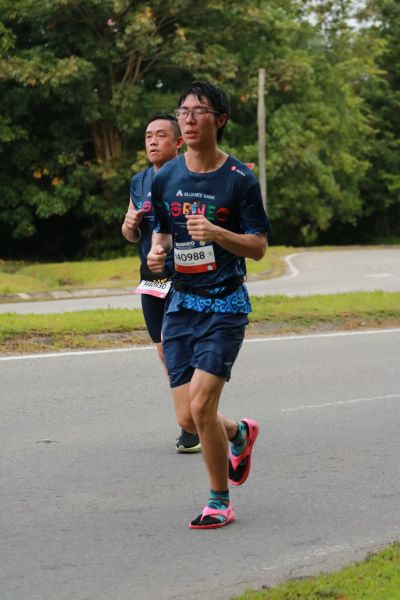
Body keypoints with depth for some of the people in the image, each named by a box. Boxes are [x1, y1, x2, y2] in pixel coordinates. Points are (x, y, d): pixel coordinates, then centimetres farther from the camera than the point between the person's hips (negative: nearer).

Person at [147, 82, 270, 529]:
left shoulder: (239, 179, -7)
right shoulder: (166, 178, 6)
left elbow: (259, 247, -5)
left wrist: (217, 233, -23)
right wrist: (158, 251, -3)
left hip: (225, 305, -5)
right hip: (181, 303, 5)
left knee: (201, 406, -16)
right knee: (187, 417, 2)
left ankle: (220, 502, 3)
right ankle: (239, 434, 37)